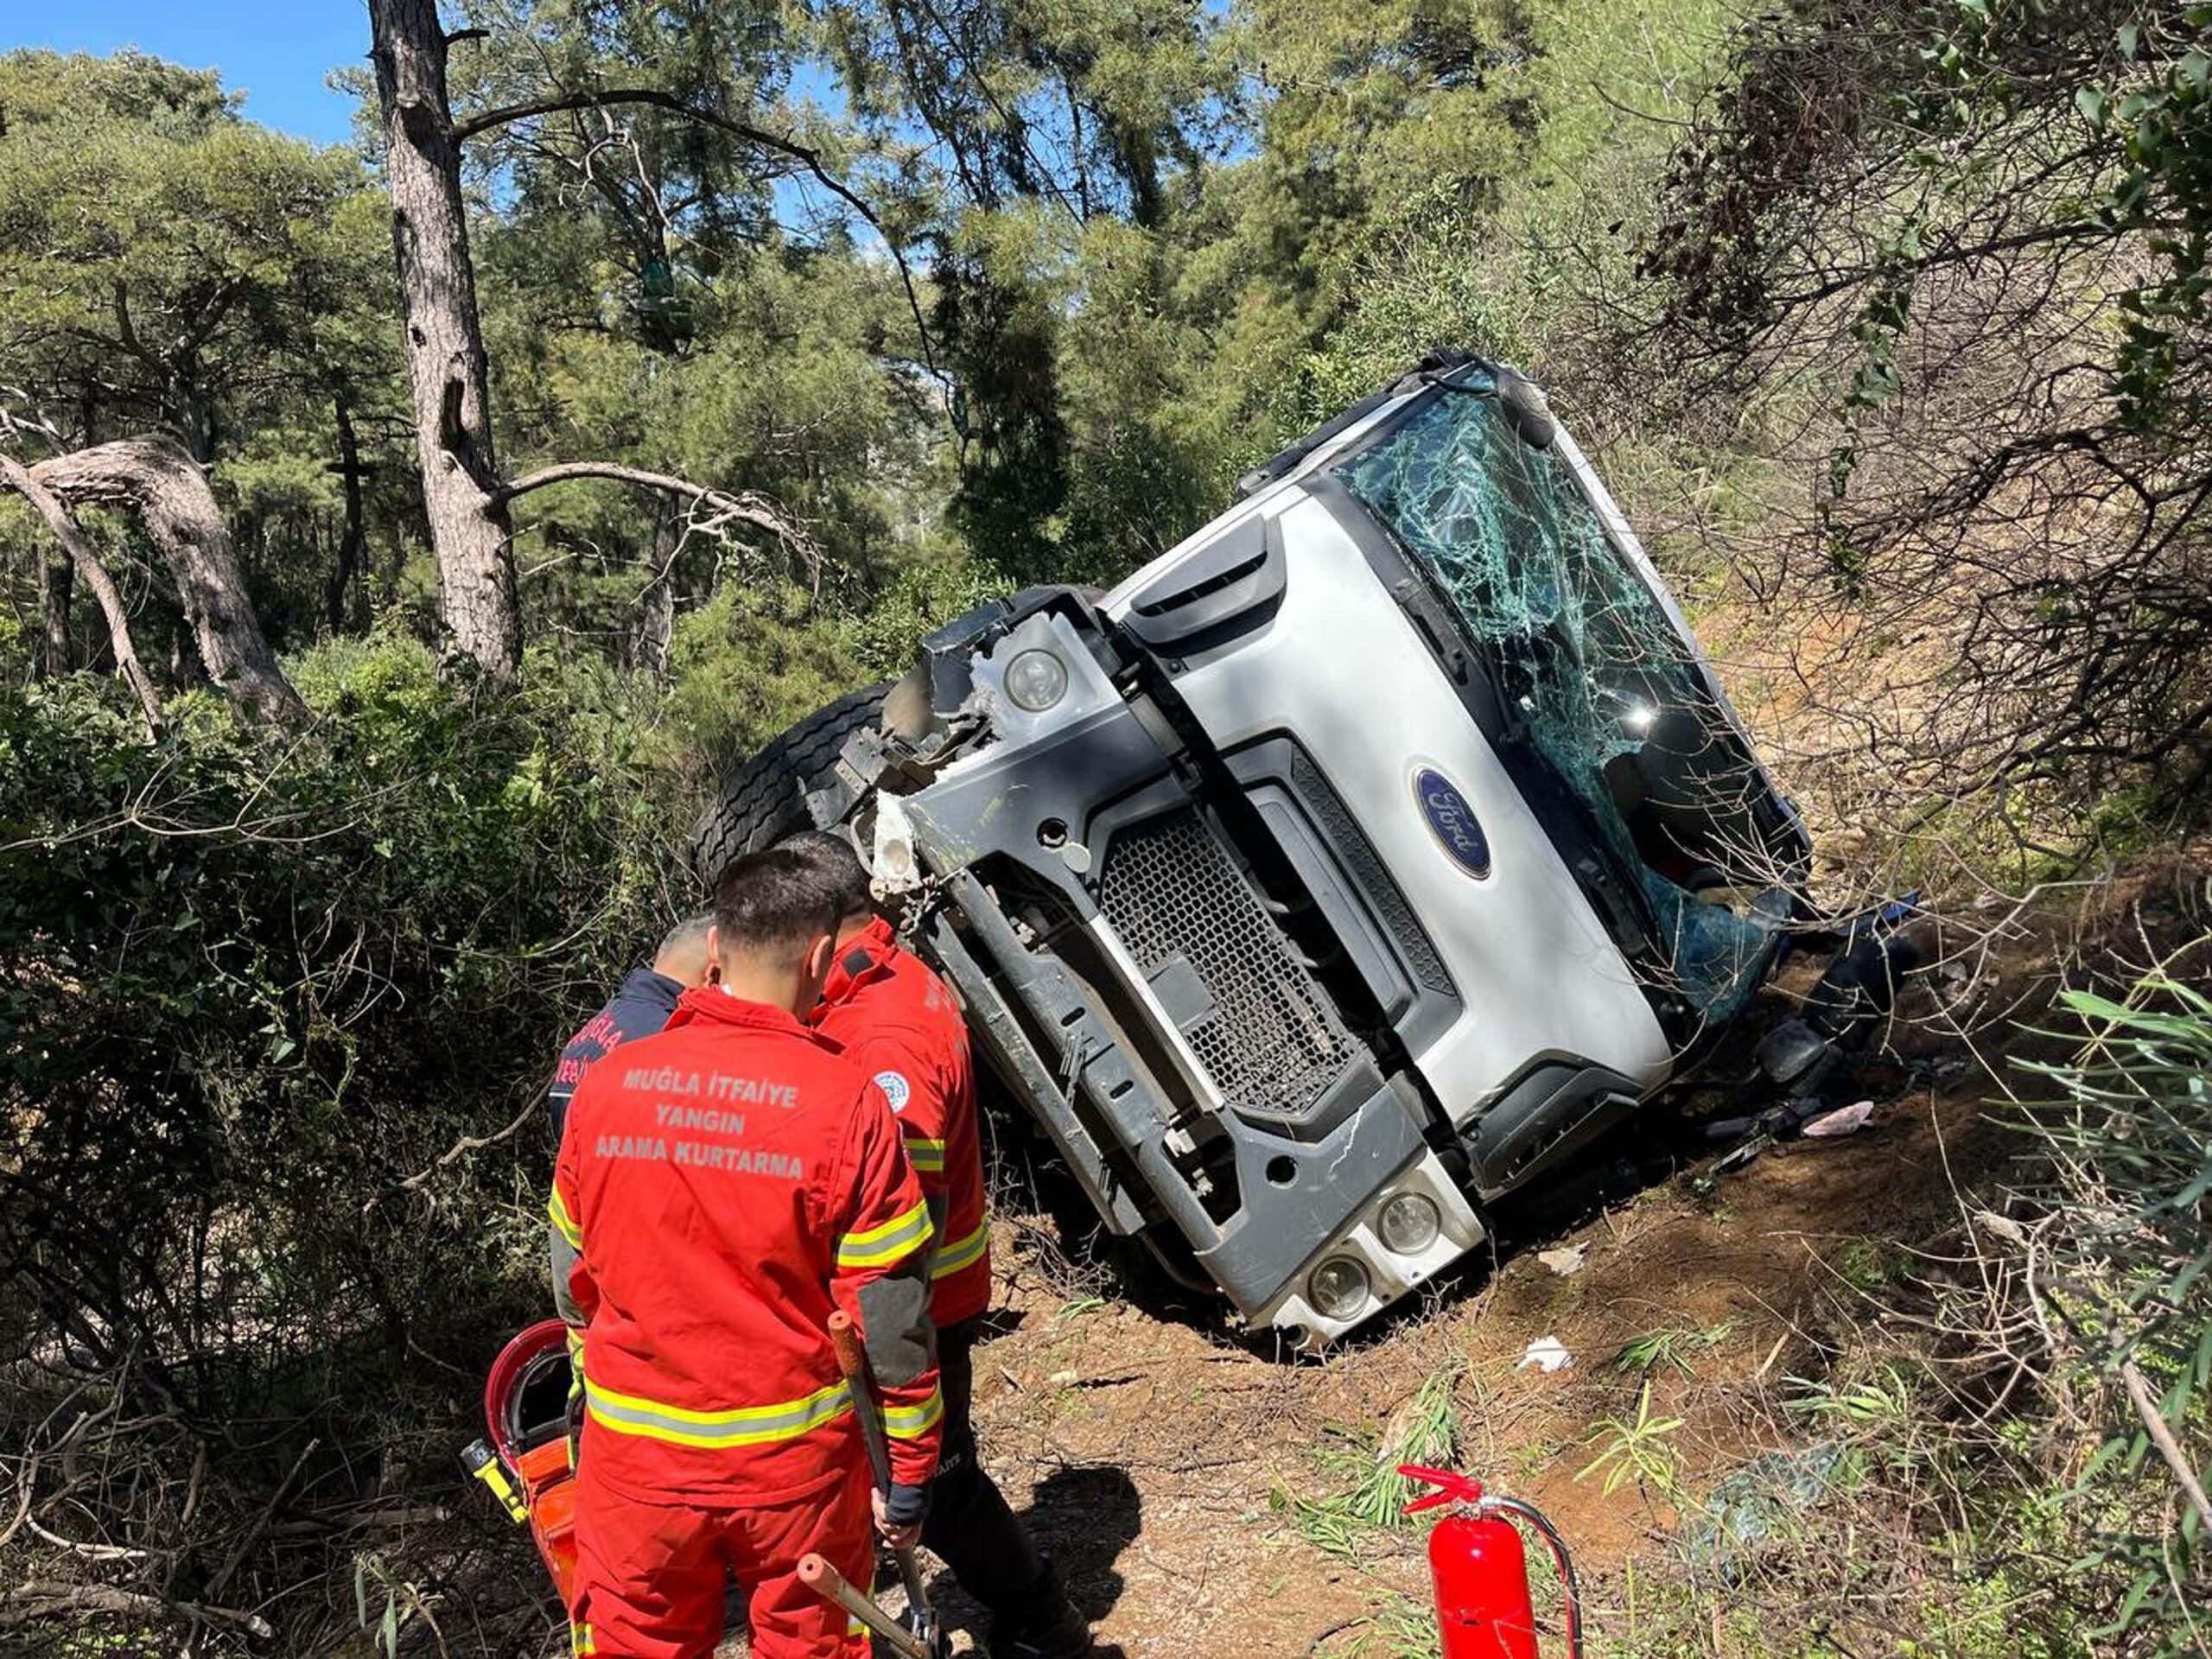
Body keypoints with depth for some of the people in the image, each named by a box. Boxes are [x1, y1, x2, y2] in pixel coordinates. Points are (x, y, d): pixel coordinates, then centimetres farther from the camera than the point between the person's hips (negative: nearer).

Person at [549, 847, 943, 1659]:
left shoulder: (605, 1084, -8)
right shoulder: (846, 1104, -17)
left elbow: (574, 1279, 5)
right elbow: (889, 1318, -13)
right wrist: (908, 1468, -1)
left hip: (636, 1456, 3)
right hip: (796, 1459, -2)